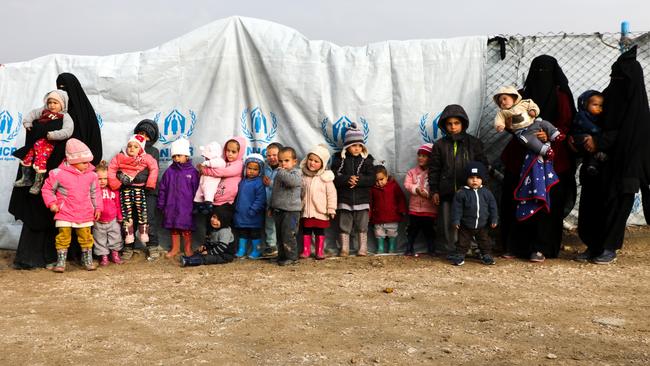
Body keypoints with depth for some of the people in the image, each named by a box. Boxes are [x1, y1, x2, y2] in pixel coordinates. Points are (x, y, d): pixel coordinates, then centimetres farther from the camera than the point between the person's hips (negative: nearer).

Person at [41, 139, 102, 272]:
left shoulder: (91, 175, 2)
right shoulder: (58, 173, -9)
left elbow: (95, 193, 12)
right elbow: (47, 188, 1)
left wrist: (98, 207, 10)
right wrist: (52, 203, -7)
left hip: (85, 214, 2)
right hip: (65, 213, -2)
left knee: (86, 236, 8)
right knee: (63, 236, 1)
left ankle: (88, 260, 22)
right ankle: (61, 262, 11)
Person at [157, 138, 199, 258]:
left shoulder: (192, 172, -4)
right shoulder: (169, 171, 4)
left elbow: (196, 190, -2)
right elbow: (162, 189, 8)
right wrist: (161, 204, 7)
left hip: (186, 206, -3)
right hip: (171, 206, 3)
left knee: (186, 229, 4)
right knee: (173, 228, 13)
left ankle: (188, 248, 22)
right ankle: (175, 248, 28)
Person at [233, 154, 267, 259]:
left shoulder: (259, 183, -15)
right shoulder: (242, 182, 8)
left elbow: (260, 199, -19)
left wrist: (252, 210, -21)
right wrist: (236, 207, 14)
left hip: (253, 217, -7)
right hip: (241, 215, 7)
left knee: (255, 234, 6)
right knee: (242, 233, 15)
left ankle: (256, 250, 17)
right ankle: (241, 250, 25)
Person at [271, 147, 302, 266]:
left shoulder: (296, 173, -7)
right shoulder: (278, 175, 16)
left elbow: (292, 181, -33)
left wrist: (281, 172, -21)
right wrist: (272, 207, 23)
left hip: (291, 211, -8)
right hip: (278, 210, 8)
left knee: (288, 234, -10)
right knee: (279, 235, 12)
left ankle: (292, 257, -1)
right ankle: (282, 256, 22)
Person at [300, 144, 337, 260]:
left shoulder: (325, 177, -9)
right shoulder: (303, 176, -1)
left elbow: (331, 194, -6)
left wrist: (331, 210, -7)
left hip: (320, 212, -2)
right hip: (305, 211, 2)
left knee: (320, 232, 9)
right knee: (306, 231, 10)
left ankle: (320, 251, 20)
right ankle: (306, 251, 21)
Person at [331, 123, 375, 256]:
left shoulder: (367, 159, 2)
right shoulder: (339, 159, 1)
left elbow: (371, 179, -6)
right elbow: (334, 177, -8)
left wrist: (358, 180, -20)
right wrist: (347, 179, -23)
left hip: (362, 199, 0)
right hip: (344, 199, 0)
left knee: (362, 226, 6)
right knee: (344, 225, 5)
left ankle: (363, 249, 15)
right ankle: (344, 249, 15)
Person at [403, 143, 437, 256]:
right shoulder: (412, 172, 7)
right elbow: (407, 184, -5)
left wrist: (426, 192, -19)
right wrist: (417, 189, -19)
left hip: (429, 209, -2)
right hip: (414, 207, 2)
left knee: (429, 230, 7)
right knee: (412, 229, 8)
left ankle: (431, 250, 17)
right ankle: (409, 249, 18)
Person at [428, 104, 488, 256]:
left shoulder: (473, 143, 8)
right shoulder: (439, 145, 9)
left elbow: (482, 165, 10)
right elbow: (434, 169, 8)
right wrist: (434, 191, 3)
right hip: (447, 192, 1)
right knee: (449, 224, 2)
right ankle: (452, 252, 10)